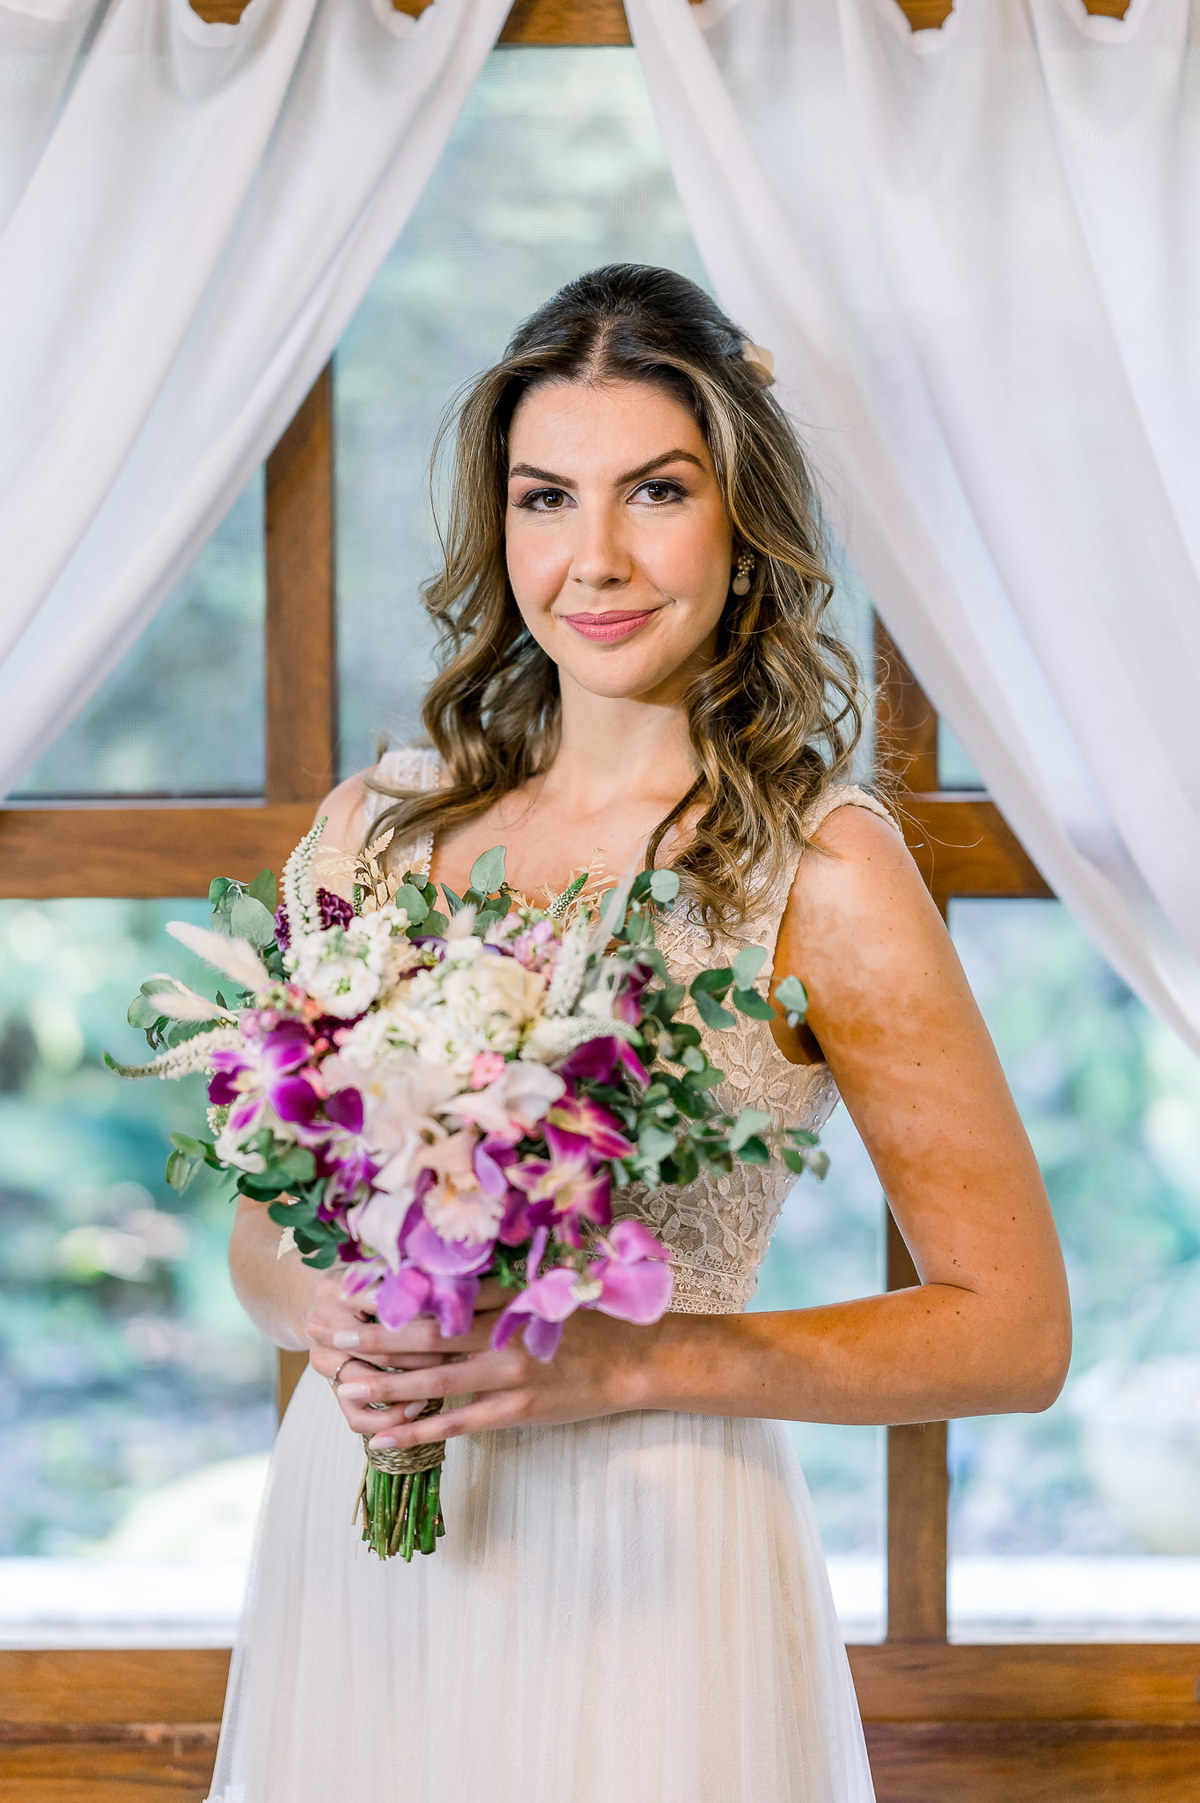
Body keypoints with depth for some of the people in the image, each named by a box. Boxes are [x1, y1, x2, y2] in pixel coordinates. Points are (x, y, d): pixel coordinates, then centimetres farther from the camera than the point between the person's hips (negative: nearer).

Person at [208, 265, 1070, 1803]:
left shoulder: (820, 866, -9)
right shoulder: (374, 826, 4)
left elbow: (1013, 1330, -9)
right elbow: (265, 1229, 12)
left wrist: (629, 1362, -19)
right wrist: (330, 1316, -11)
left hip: (645, 1559, -4)